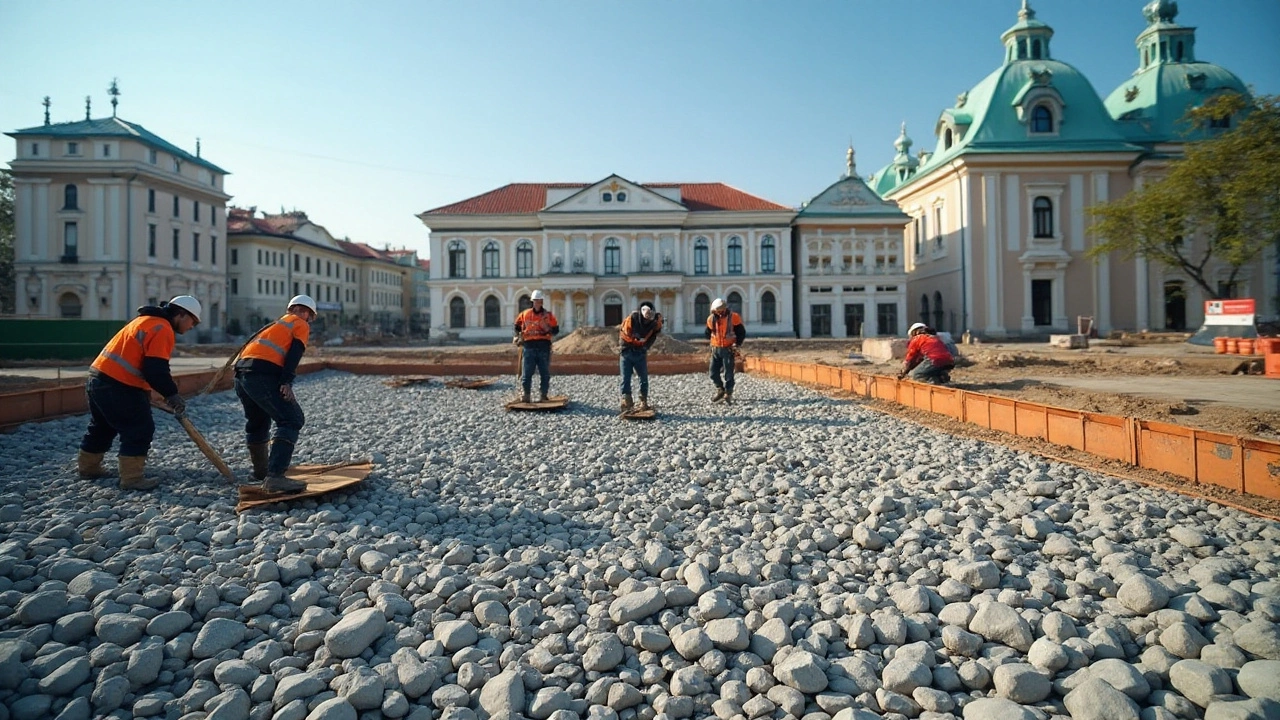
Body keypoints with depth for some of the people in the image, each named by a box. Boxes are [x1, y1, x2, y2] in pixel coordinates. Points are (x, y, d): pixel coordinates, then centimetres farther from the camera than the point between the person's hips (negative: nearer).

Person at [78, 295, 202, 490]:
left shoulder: (148, 321, 19)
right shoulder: (162, 328, -14)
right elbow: (156, 369, -22)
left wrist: (145, 393, 23)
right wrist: (172, 395, -14)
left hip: (101, 377, 11)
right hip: (118, 385, -11)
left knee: (102, 426, 26)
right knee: (140, 429, -4)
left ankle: (88, 467, 40)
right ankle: (132, 478, -1)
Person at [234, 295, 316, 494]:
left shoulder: (276, 325, 35)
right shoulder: (301, 325, 13)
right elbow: (294, 352, -5)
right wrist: (287, 382, -16)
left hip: (242, 372, 9)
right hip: (262, 374, -9)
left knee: (257, 422, 25)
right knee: (292, 419, -11)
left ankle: (261, 471, 40)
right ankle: (275, 477, -25)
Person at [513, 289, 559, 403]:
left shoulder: (548, 315, 5)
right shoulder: (525, 314, 9)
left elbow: (556, 330, 4)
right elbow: (517, 325, 24)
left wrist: (548, 329, -14)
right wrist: (517, 336, 12)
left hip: (544, 347, 0)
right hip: (529, 346, 1)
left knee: (545, 373, 3)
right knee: (526, 373, 1)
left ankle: (543, 395, 12)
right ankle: (525, 395, 8)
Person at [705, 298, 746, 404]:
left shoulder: (733, 317, -10)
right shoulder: (711, 319, 1)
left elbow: (742, 332, -4)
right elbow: (708, 333, 18)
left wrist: (737, 344, -13)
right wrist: (712, 342, 7)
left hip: (728, 349, -4)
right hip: (715, 349, 4)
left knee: (728, 373, -2)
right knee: (713, 372, 6)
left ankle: (728, 394, 9)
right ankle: (720, 390, 25)